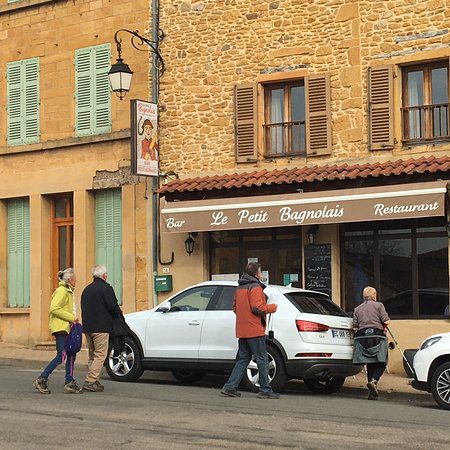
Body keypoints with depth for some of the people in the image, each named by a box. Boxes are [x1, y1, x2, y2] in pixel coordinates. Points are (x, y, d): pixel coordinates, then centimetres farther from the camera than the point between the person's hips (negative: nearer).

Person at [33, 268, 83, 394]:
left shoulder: (67, 292, 20)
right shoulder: (62, 291, -11)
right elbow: (54, 308, -21)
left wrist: (72, 319, 12)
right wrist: (71, 317, -18)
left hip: (66, 328, 10)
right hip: (60, 327, -10)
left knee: (71, 354, 5)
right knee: (61, 356, -11)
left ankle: (69, 383, 6)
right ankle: (41, 380, -5)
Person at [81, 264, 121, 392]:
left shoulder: (87, 289, 15)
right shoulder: (106, 288, -9)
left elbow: (84, 308, 18)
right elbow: (113, 307, -13)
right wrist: (118, 314, 7)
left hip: (87, 327, 8)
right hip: (101, 327, -8)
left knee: (92, 355, 15)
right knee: (100, 355, -6)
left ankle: (94, 381, 14)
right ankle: (90, 381, -14)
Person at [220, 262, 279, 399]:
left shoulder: (239, 288, 15)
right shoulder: (255, 287, -12)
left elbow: (235, 307, 19)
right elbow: (257, 308, -18)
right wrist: (272, 307, -5)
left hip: (242, 331, 8)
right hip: (254, 331, -8)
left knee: (242, 359, 13)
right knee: (262, 360, -2)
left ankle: (230, 387, 9)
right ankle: (265, 390, 1)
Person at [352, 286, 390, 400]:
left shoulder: (357, 309, 16)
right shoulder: (379, 305, 6)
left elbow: (355, 327, 9)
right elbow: (386, 321, -4)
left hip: (362, 336, 4)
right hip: (377, 336, -4)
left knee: (370, 364, 9)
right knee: (381, 362, 2)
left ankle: (372, 393, 6)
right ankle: (374, 380, -25)